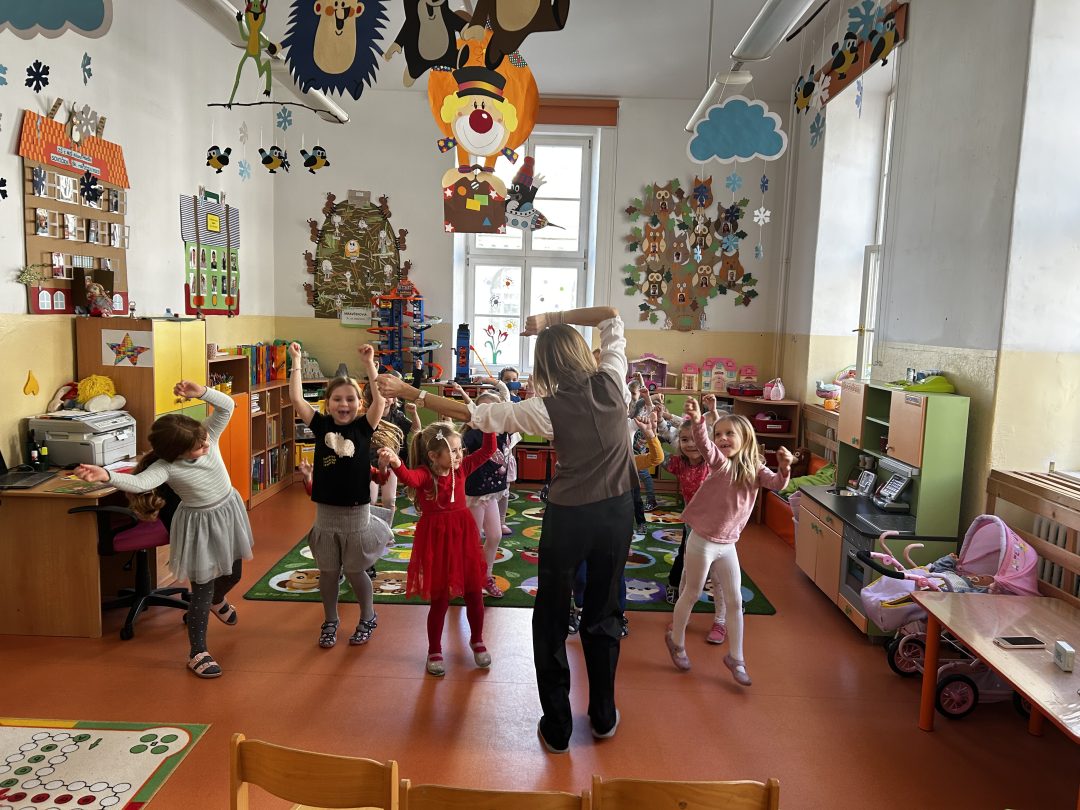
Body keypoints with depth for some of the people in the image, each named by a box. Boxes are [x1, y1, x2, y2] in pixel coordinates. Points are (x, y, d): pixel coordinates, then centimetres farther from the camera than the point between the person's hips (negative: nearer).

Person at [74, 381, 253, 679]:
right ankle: (197, 653, 14)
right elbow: (139, 482, -43)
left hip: (229, 512, 6)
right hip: (200, 525, -6)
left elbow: (227, 406, -21)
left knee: (233, 573, 25)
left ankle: (218, 601, 62)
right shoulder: (166, 466, -26)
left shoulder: (207, 437, -13)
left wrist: (201, 392, -38)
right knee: (202, 589, 0)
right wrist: (107, 475, -61)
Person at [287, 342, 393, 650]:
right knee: (327, 571, 14)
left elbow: (380, 399, -23)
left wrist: (369, 364, -27)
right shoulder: (321, 426, -3)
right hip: (326, 512, 2)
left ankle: (368, 618, 33)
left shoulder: (363, 427, -8)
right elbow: (296, 398, -11)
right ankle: (330, 622, 35)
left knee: (355, 571, 10)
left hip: (356, 512, -2)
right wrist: (296, 362, -14)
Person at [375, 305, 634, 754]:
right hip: (617, 512, 4)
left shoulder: (548, 408, -15)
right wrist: (553, 318, 2)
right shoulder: (612, 382, -9)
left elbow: (473, 413, -12)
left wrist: (408, 392, -5)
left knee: (551, 620, 14)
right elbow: (612, 316, 5)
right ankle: (604, 717, 31)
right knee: (603, 616, 18)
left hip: (568, 516, -3)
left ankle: (557, 727, 23)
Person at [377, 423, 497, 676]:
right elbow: (408, 477, -40)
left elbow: (488, 450, 2)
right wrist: (395, 463, -62)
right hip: (436, 540, -5)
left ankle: (477, 641, 37)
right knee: (440, 599, 5)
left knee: (474, 592, 13)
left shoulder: (462, 468, -1)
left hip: (463, 537, 5)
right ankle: (434, 651, 26)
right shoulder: (425, 474, -17)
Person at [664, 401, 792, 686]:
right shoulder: (720, 462, -14)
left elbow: (776, 483, -15)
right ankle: (676, 641, 34)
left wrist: (784, 468, -36)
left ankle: (735, 658, 26)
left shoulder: (754, 469, 0)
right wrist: (697, 422, -54)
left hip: (728, 544, 4)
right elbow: (705, 445, -34)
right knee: (691, 595, 12)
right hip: (703, 541, -4)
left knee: (735, 601, 10)